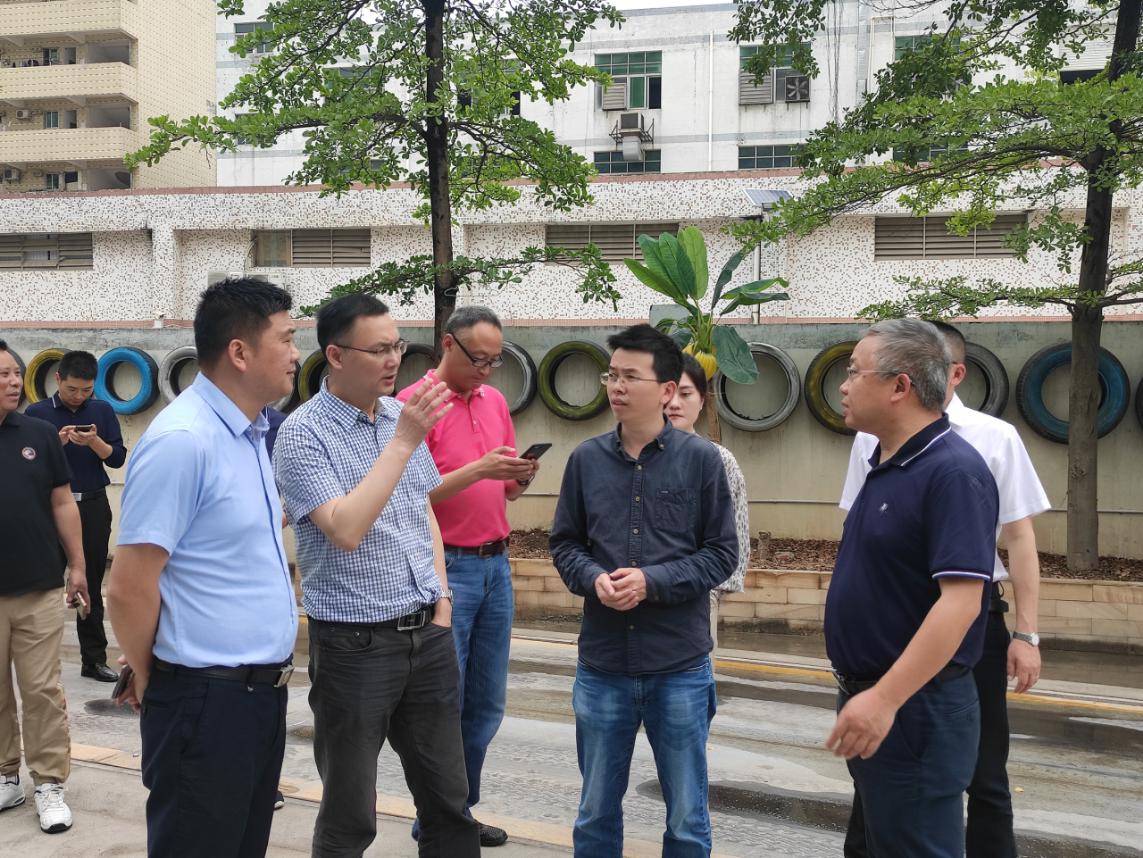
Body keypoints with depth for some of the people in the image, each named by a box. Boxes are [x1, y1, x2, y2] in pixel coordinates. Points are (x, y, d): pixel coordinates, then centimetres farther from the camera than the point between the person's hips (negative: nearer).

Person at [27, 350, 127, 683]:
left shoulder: (102, 411, 4)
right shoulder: (37, 413, -1)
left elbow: (118, 458, 0)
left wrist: (94, 442, -17)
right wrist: (55, 443, -19)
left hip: (93, 506, 2)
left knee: (91, 586, 9)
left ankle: (94, 659, 16)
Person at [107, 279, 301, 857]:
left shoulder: (251, 433, 9)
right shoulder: (182, 439, -20)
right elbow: (130, 590, -19)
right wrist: (149, 679, -4)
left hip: (262, 692, 9)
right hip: (205, 700, -8)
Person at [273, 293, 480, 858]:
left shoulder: (401, 415, 6)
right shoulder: (303, 434, -13)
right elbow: (345, 530, -25)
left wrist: (441, 593, 8)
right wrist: (404, 441, -24)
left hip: (427, 635, 6)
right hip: (354, 643, -6)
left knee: (449, 800, 15)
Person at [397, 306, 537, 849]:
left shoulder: (495, 400, 12)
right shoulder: (414, 404, -8)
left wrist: (521, 476, -4)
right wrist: (477, 470, -22)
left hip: (496, 564, 7)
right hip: (446, 568, -6)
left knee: (487, 702, 12)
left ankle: (461, 810, 25)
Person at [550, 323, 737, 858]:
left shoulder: (701, 459, -5)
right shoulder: (586, 459, 1)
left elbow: (721, 553, -4)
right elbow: (565, 544, 7)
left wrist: (652, 581, -17)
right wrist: (594, 579, -14)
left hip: (681, 667, -2)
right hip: (602, 665, 2)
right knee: (596, 813, 17)